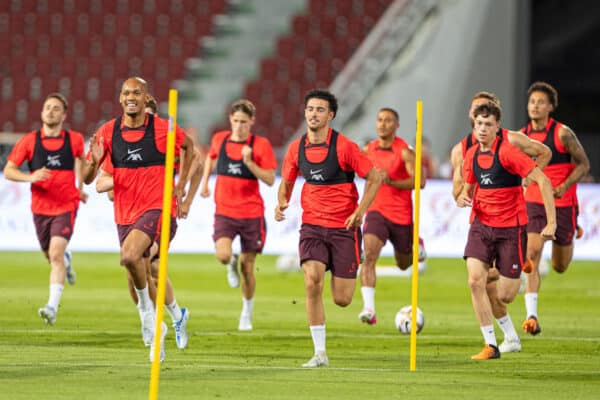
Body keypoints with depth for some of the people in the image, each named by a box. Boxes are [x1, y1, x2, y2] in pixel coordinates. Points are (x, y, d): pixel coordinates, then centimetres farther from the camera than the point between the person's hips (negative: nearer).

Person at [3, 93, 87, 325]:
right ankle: (66, 261, 54)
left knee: (56, 254, -20)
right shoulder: (29, 141, -2)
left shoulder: (74, 140, -1)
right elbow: (8, 171, 0)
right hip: (40, 207, 3)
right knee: (51, 256, 16)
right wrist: (30, 177, -18)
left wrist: (81, 188, 13)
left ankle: (52, 306, -25)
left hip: (66, 206, -2)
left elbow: (81, 160, 22)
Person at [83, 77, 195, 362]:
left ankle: (147, 309, -6)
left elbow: (188, 146, 16)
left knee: (129, 256, -30)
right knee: (136, 280, 12)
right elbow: (87, 179, 0)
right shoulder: (108, 132, -1)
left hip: (157, 208, -4)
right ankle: (156, 328, 34)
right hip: (125, 214, 4)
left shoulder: (162, 129, -6)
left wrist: (181, 184, 10)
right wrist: (94, 162, -22)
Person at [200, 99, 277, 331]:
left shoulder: (261, 145, -6)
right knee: (222, 255, -22)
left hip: (252, 213, -2)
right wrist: (205, 183, 19)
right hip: (224, 211, 2)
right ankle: (232, 264, 18)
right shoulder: (220, 140, 3)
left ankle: (247, 314, 24)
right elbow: (211, 157, 27)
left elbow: (270, 179, -10)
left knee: (247, 266, 4)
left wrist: (249, 163, -22)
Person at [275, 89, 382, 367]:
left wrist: (360, 211, -15)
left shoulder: (343, 146, -11)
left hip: (344, 227, -2)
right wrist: (282, 202, -4)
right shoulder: (297, 149, 2)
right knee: (312, 281, -21)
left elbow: (374, 178, -5)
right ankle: (320, 353, -14)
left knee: (341, 300, -3)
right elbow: (287, 181, 18)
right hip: (312, 226, 3)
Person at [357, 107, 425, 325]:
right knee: (369, 255, -23)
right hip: (376, 212, 2)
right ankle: (369, 309, -30)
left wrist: (392, 182, -30)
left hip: (401, 215, -2)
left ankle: (416, 247, 55)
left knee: (404, 264, 17)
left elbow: (419, 181, -19)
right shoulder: (368, 149, 4)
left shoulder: (404, 151, -10)